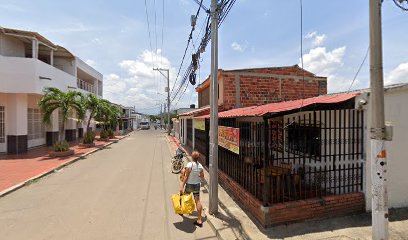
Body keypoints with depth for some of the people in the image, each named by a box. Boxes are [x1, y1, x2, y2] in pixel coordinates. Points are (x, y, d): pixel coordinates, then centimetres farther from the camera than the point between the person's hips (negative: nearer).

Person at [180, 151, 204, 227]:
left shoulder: (189, 165, -21)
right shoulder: (200, 166, -6)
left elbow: (186, 177, -20)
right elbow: (202, 176, 5)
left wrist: (182, 186, -15)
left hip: (189, 185, -4)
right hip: (197, 185, 4)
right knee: (197, 201, 7)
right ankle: (199, 220, 10)